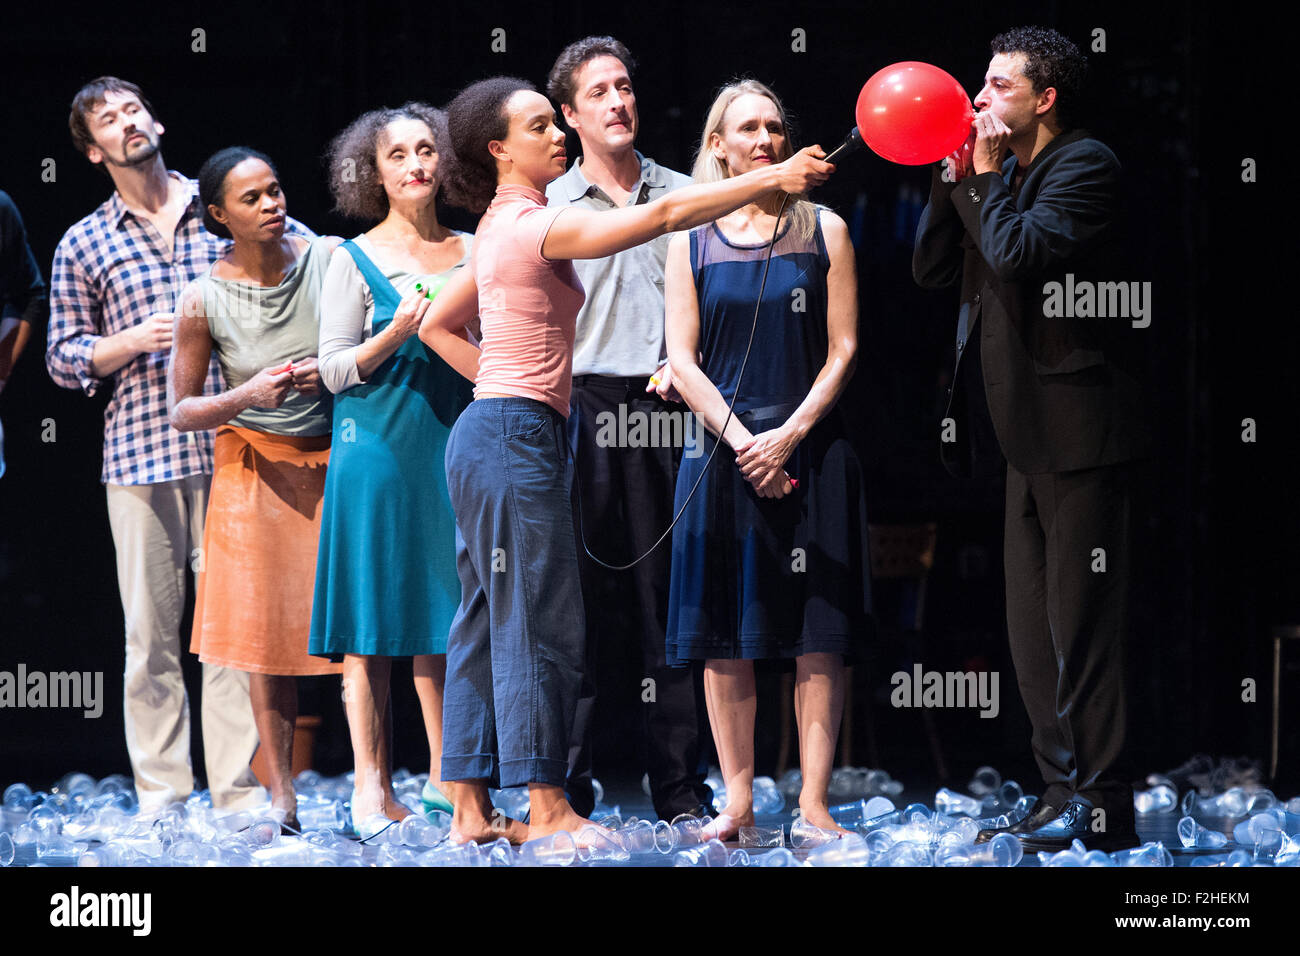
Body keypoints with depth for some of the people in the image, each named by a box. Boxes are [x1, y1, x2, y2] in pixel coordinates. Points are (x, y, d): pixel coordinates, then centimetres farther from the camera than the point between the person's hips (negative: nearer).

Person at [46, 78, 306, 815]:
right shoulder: (83, 247, 11)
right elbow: (64, 359, 11)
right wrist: (129, 343, -7)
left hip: (229, 446, 0)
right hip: (138, 455, 0)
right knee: (150, 629, 0)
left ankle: (240, 792, -1)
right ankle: (161, 795, 4)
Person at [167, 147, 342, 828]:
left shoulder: (330, 260, -7)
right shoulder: (205, 299, -9)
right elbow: (180, 412, -2)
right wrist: (249, 396, -19)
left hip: (336, 459, 1)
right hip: (257, 470, -1)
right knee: (266, 624, -3)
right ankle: (282, 793, 4)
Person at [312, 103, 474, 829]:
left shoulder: (472, 253, 11)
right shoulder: (357, 260, 1)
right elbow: (335, 370, -2)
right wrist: (398, 333, -17)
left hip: (455, 447, 3)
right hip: (377, 449, -3)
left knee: (448, 616, 3)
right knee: (371, 622, -4)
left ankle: (445, 777, 11)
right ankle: (372, 785, -1)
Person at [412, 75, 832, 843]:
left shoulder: (503, 230, 17)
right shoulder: (536, 226, -13)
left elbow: (437, 324, 26)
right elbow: (662, 215, -20)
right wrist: (773, 179, -18)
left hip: (490, 432, 10)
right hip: (518, 436, -10)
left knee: (489, 620, 9)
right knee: (539, 620, -7)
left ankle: (472, 807, 10)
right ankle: (546, 808, -4)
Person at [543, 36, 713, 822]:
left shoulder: (683, 196, 13)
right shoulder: (545, 208, 8)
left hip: (665, 406, 1)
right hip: (580, 407, -1)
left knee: (669, 593, 0)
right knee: (578, 593, -4)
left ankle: (681, 787, 3)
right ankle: (567, 784, 0)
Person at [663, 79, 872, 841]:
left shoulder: (823, 230, 6)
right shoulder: (693, 240, 7)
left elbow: (843, 350, 2)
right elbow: (683, 360, 3)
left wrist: (790, 434, -9)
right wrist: (741, 440, -9)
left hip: (811, 451, 0)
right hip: (725, 451, 1)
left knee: (819, 635, -3)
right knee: (726, 635, 1)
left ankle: (814, 801, -1)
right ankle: (737, 801, 7)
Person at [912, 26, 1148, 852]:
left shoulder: (1086, 165, -10)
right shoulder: (1003, 175, 17)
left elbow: (1019, 253, -23)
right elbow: (932, 270, 14)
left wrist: (987, 177, -10)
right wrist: (956, 178, 4)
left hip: (1079, 428, -9)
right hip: (1028, 433, 9)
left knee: (1080, 624, -7)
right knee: (1034, 628, 10)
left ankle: (1101, 808, -4)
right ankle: (1064, 793, 16)